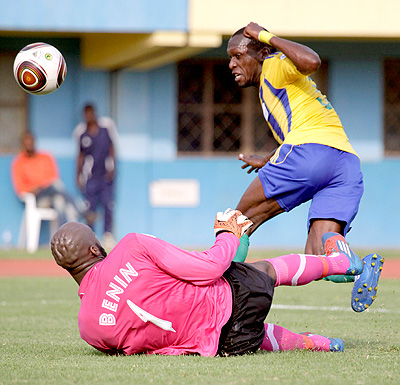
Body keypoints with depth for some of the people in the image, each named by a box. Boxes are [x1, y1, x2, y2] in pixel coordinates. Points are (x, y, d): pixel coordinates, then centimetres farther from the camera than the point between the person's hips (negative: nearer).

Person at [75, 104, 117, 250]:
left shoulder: (106, 126, 1)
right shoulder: (81, 132, 4)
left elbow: (112, 148, 5)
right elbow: (81, 155, 11)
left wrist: (112, 168, -3)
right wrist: (78, 175, 8)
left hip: (106, 174, 0)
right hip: (90, 175, 0)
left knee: (108, 205, -4)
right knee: (90, 206, -4)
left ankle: (108, 235, 4)